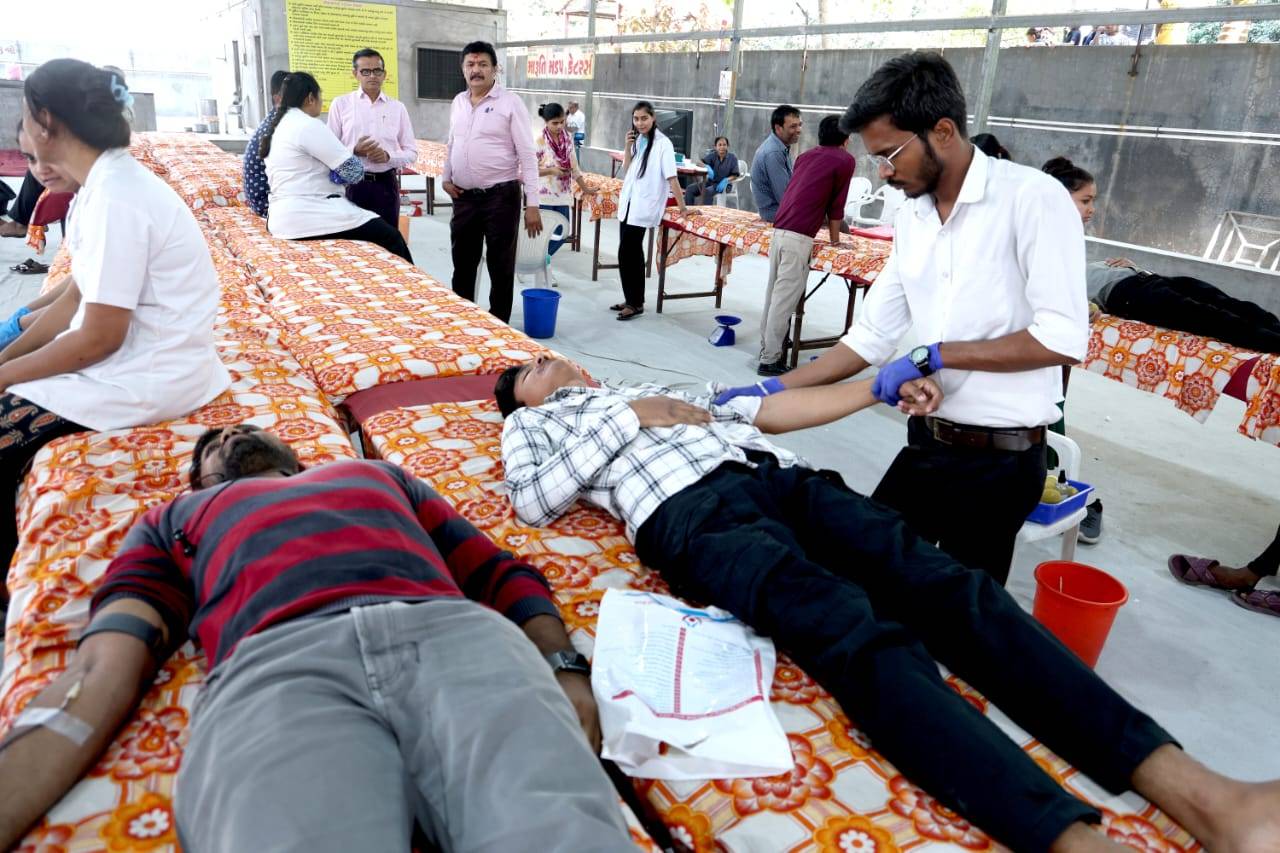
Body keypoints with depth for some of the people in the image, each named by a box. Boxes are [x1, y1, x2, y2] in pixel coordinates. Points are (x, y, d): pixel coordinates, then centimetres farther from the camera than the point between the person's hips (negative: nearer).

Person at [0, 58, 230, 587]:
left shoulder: (113, 197, -22)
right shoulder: (109, 181, 7)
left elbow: (99, 338, -20)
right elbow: (77, 299, 13)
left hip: (146, 379, -9)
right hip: (138, 354, 9)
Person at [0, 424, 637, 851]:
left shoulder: (382, 475, 38)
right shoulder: (175, 521, 36)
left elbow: (504, 577, 26)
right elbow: (105, 667, 18)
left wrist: (562, 665, 5)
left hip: (456, 636, 1)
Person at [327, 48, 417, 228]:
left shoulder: (397, 107, 8)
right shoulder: (340, 104, 4)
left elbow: (411, 152, 7)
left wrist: (388, 156, -12)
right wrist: (354, 151, -17)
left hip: (386, 184, 2)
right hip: (352, 184, -1)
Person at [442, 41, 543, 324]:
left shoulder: (510, 102, -7)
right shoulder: (458, 102, 10)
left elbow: (528, 155, -10)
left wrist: (532, 204, -16)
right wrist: (446, 177, 7)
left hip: (501, 197, -5)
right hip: (464, 197, 5)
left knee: (500, 266, 4)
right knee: (463, 263, 14)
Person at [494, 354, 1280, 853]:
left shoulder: (660, 390, 39)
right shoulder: (537, 421, 26)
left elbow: (768, 411, 31)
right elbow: (533, 502, 5)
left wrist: (878, 387, 22)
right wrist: (628, 419, 7)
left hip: (778, 480, 5)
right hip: (692, 512, -5)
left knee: (951, 589, -19)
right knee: (864, 639, -31)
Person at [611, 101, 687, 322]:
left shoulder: (662, 143, -11)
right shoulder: (636, 141, 10)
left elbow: (672, 177, -15)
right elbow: (626, 172, 11)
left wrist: (682, 207, -16)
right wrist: (627, 148, -2)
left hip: (643, 207, -7)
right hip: (627, 203, 7)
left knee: (626, 254, -10)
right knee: (633, 253, 12)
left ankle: (635, 303, -2)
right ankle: (634, 300, 21)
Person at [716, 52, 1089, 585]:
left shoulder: (1032, 198, -14)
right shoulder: (912, 219, 7)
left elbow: (1063, 338, -20)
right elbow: (869, 338, 7)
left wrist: (935, 355, -19)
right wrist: (772, 390, 1)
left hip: (1000, 459, -6)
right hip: (925, 443, 7)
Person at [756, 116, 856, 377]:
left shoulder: (806, 155, 22)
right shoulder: (845, 160, 2)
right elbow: (837, 204, 5)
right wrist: (834, 239, 18)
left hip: (779, 230, 7)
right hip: (798, 237, -7)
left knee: (773, 294, 13)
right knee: (785, 299, -5)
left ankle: (766, 350, 20)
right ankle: (770, 360, -3)